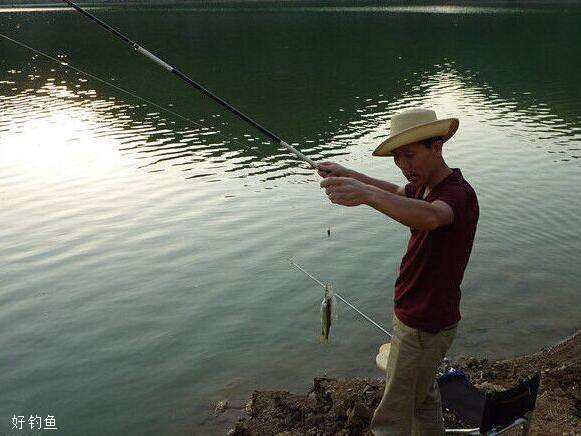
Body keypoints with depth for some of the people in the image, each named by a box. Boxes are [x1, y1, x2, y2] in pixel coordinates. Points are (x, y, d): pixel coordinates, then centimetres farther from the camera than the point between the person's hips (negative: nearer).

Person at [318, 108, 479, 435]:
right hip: (418, 318, 10)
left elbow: (429, 216, -50)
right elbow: (397, 192, 27)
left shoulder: (458, 193, -26)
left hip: (424, 327, -10)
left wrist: (366, 194, -64)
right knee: (424, 396, 27)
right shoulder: (426, 186, 4)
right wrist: (348, 174, 16)